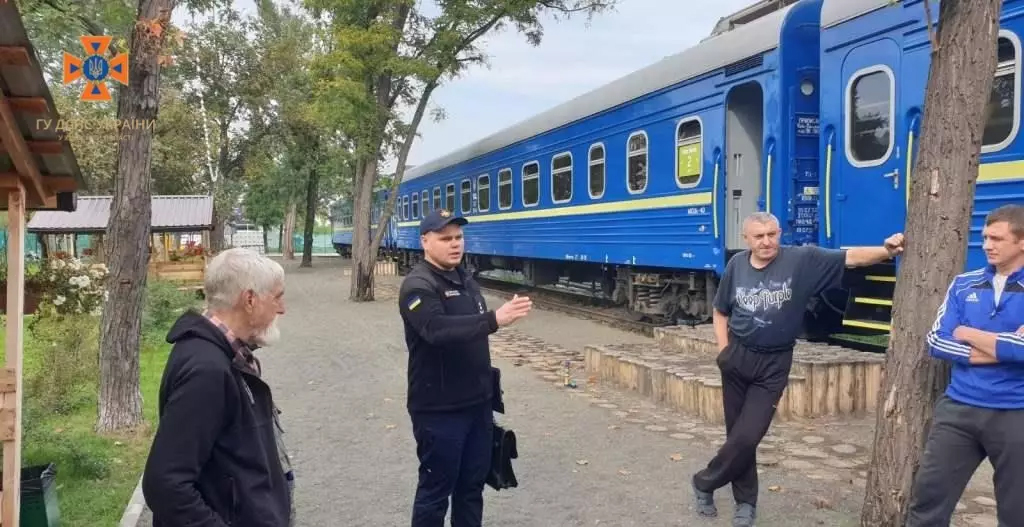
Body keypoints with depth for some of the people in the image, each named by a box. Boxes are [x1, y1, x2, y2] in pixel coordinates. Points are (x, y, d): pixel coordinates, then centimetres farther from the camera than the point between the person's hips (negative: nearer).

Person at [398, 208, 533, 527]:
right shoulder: (418, 286, -15)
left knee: (472, 484, 17)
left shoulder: (466, 280, 11)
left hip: (477, 404, 8)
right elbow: (438, 330, -34)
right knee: (436, 489, 4)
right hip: (439, 410, -8)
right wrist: (494, 319, -43)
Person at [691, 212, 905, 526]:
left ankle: (704, 483, 16)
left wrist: (886, 251, -38)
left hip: (773, 365, -2)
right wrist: (723, 350, -1)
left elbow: (849, 258, -20)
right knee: (737, 434, 10)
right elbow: (720, 312, 10)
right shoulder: (737, 265, -1)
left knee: (746, 437, -8)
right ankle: (746, 502, 28)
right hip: (737, 358, 3)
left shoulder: (802, 260, -11)